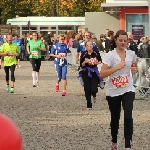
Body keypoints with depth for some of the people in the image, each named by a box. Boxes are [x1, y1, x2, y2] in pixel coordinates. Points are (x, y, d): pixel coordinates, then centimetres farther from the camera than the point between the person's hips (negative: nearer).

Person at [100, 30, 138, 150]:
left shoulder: (132, 54, 2)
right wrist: (117, 67, -28)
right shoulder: (110, 55, -11)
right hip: (113, 92, -1)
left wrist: (135, 69, -1)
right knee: (115, 118, 11)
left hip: (128, 90, 1)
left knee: (128, 117, -16)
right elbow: (102, 74, -19)